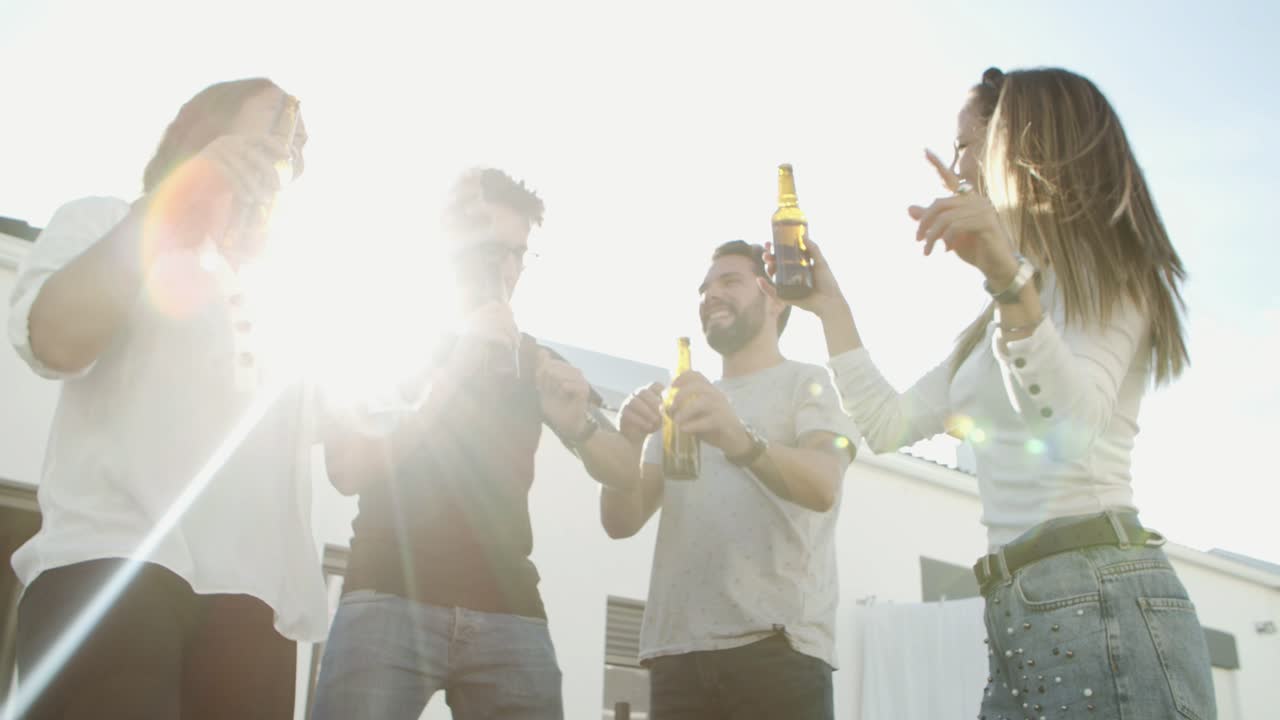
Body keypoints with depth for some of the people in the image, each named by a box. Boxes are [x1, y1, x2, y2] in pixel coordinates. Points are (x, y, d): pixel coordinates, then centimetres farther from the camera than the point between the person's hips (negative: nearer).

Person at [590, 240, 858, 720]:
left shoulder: (808, 384, 6)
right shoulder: (683, 403, 20)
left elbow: (823, 486, -14)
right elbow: (621, 522, 10)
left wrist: (740, 440, -33)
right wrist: (629, 444, -9)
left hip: (776, 644, -4)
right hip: (677, 650, 4)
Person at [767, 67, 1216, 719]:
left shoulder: (1102, 272, -1)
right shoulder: (993, 327, 24)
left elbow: (1070, 426, -20)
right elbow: (887, 425, 20)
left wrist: (1009, 274, -33)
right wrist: (828, 303, 23)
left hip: (1103, 604, -8)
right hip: (1017, 618, 8)